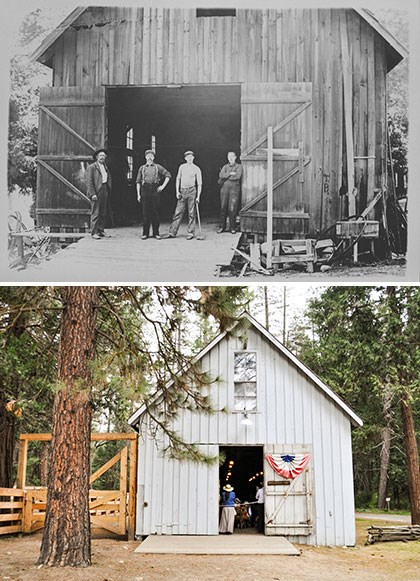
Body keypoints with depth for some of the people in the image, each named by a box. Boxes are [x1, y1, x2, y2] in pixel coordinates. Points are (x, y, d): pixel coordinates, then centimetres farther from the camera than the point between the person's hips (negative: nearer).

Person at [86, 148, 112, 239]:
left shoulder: (105, 167, 18)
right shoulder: (91, 167, -4)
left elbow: (109, 179, 24)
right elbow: (89, 181, -10)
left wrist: (109, 190, 10)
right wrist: (92, 194, -17)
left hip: (104, 191, 7)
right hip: (96, 192, -7)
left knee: (103, 213, 8)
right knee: (95, 213, -7)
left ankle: (101, 231, 15)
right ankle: (94, 232, -4)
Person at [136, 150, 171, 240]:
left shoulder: (158, 167, 9)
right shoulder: (142, 168, 12)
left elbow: (168, 175, 11)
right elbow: (138, 182, 11)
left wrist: (163, 186, 2)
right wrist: (138, 194, 4)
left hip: (155, 190, -1)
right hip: (145, 190, 1)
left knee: (155, 212, 0)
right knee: (145, 212, 0)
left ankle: (156, 233, 5)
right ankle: (145, 233, 5)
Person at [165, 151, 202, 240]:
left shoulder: (196, 169, 2)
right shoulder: (182, 167, 11)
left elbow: (199, 184, 1)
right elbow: (178, 179, 14)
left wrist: (198, 196, -6)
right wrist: (177, 191, 4)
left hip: (191, 191, -3)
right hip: (182, 191, 3)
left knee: (191, 213, -1)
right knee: (178, 212, 1)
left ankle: (191, 233, 5)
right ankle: (172, 232, 1)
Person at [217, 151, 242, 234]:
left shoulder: (239, 166, 7)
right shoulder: (225, 166, 17)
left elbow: (237, 176, -11)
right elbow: (221, 175, -1)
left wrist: (225, 177, -3)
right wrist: (230, 174, -10)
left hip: (234, 188, -3)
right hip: (224, 188, 3)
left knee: (232, 208, -7)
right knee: (223, 208, 1)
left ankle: (233, 228, 0)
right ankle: (222, 227, 7)